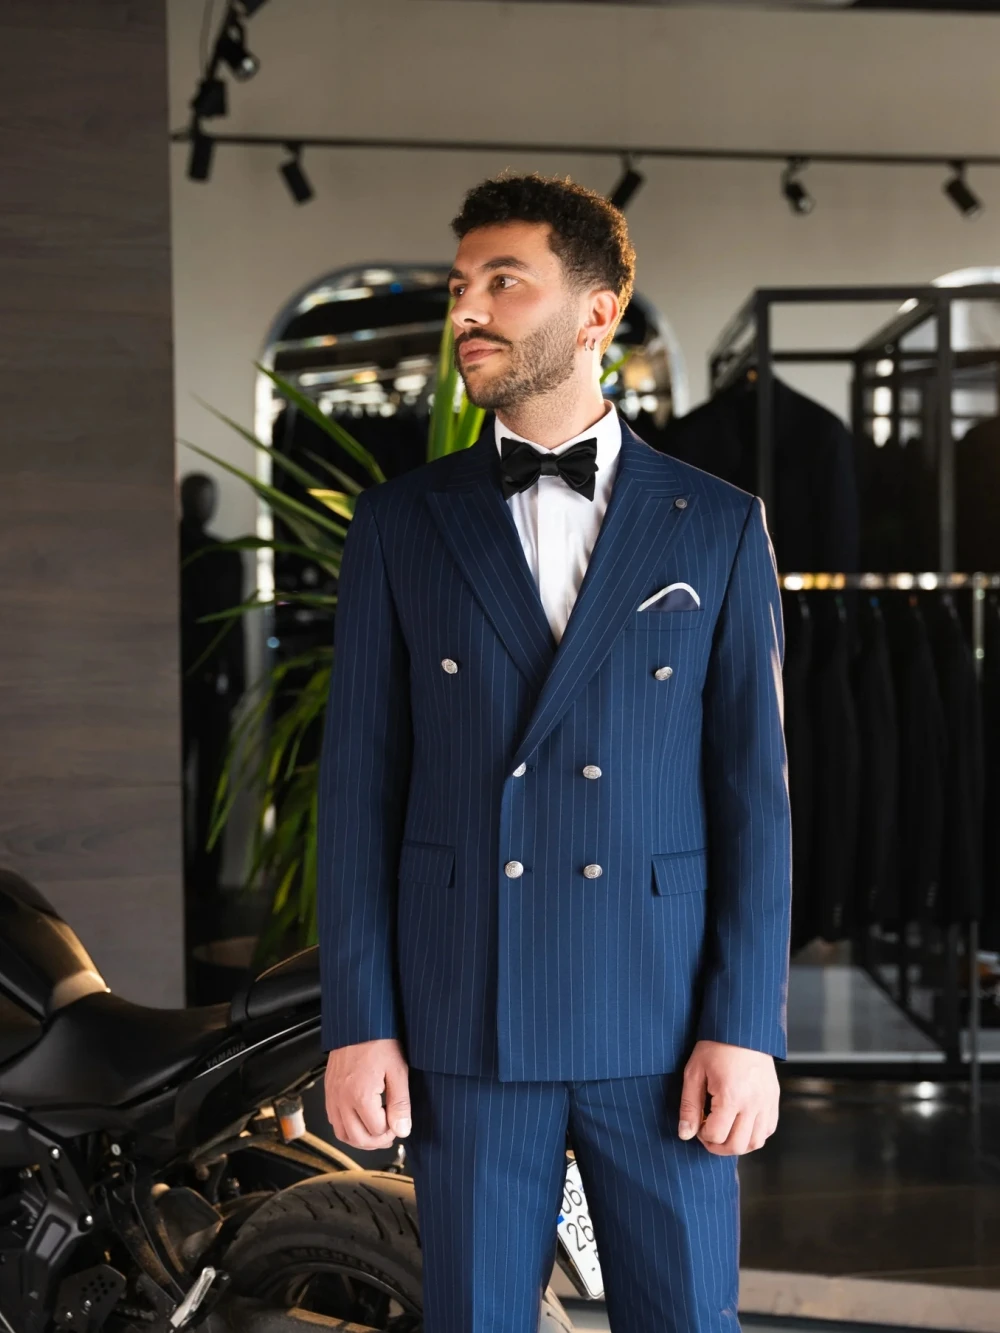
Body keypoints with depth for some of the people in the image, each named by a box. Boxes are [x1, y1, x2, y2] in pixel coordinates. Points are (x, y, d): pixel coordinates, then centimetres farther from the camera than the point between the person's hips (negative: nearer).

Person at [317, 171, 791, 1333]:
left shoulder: (717, 527, 2)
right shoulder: (399, 523, 4)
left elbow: (752, 787, 0)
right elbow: (360, 781, 2)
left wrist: (748, 1024, -6)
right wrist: (356, 1022, -3)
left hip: (664, 1017, 0)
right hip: (464, 1019, 1)